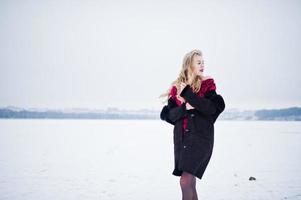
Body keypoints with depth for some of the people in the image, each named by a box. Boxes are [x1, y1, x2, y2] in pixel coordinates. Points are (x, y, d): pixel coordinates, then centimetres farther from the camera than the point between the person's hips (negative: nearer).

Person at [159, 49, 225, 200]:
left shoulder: (207, 84, 1)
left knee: (185, 181, -14)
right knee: (190, 183, 7)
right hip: (181, 138, 4)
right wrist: (185, 108, -15)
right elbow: (168, 115, 2)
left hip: (200, 137, -4)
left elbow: (212, 108, -15)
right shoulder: (176, 87, 7)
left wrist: (187, 93, -15)